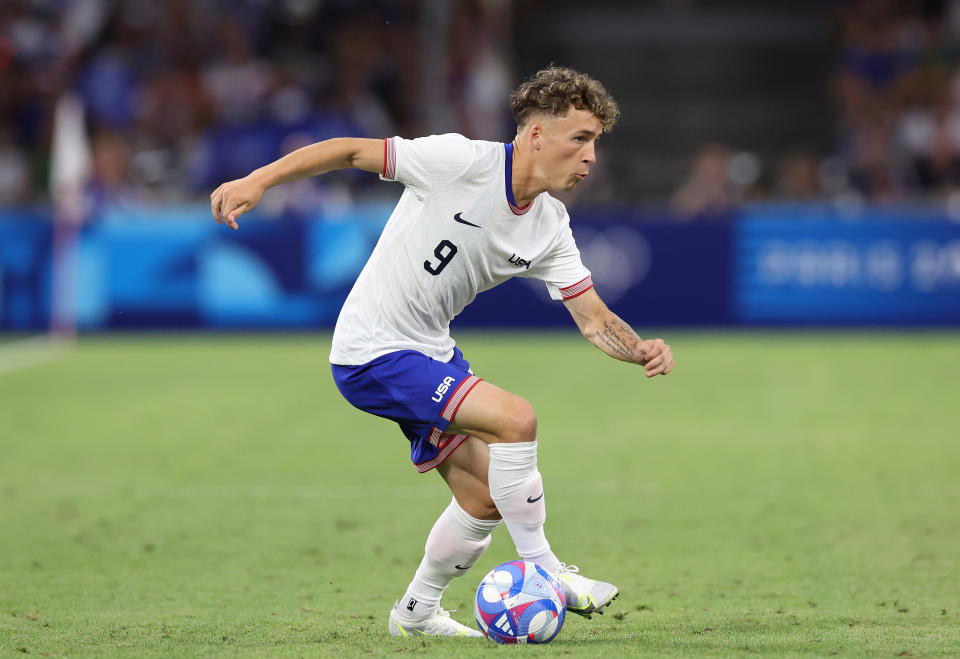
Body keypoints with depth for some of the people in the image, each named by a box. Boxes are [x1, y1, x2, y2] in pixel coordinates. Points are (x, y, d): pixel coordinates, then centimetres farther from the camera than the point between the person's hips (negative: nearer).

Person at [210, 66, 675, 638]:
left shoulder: (551, 229, 1)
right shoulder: (461, 162, -21)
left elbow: (594, 318, 1)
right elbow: (351, 152, -15)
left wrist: (641, 350, -20)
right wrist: (259, 180, -23)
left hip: (432, 353, 8)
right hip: (373, 354, -8)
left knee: (485, 499, 10)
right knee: (515, 418, -23)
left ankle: (418, 612, 32)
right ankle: (538, 569, -9)